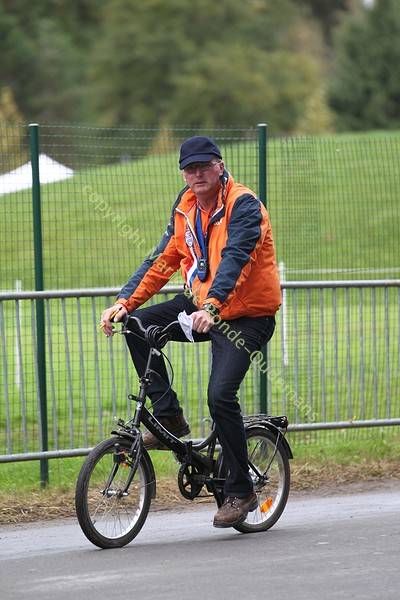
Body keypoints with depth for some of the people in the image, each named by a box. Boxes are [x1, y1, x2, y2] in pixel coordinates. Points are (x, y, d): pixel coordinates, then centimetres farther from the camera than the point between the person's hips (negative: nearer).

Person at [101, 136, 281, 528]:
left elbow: (234, 258, -31)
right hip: (201, 306, 7)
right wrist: (125, 302, -3)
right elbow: (163, 259, 7)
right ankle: (169, 417, -1)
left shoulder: (243, 204, -17)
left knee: (220, 395, -20)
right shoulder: (185, 207, 6)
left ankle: (240, 492, -5)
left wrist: (211, 307, -46)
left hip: (247, 315, -7)